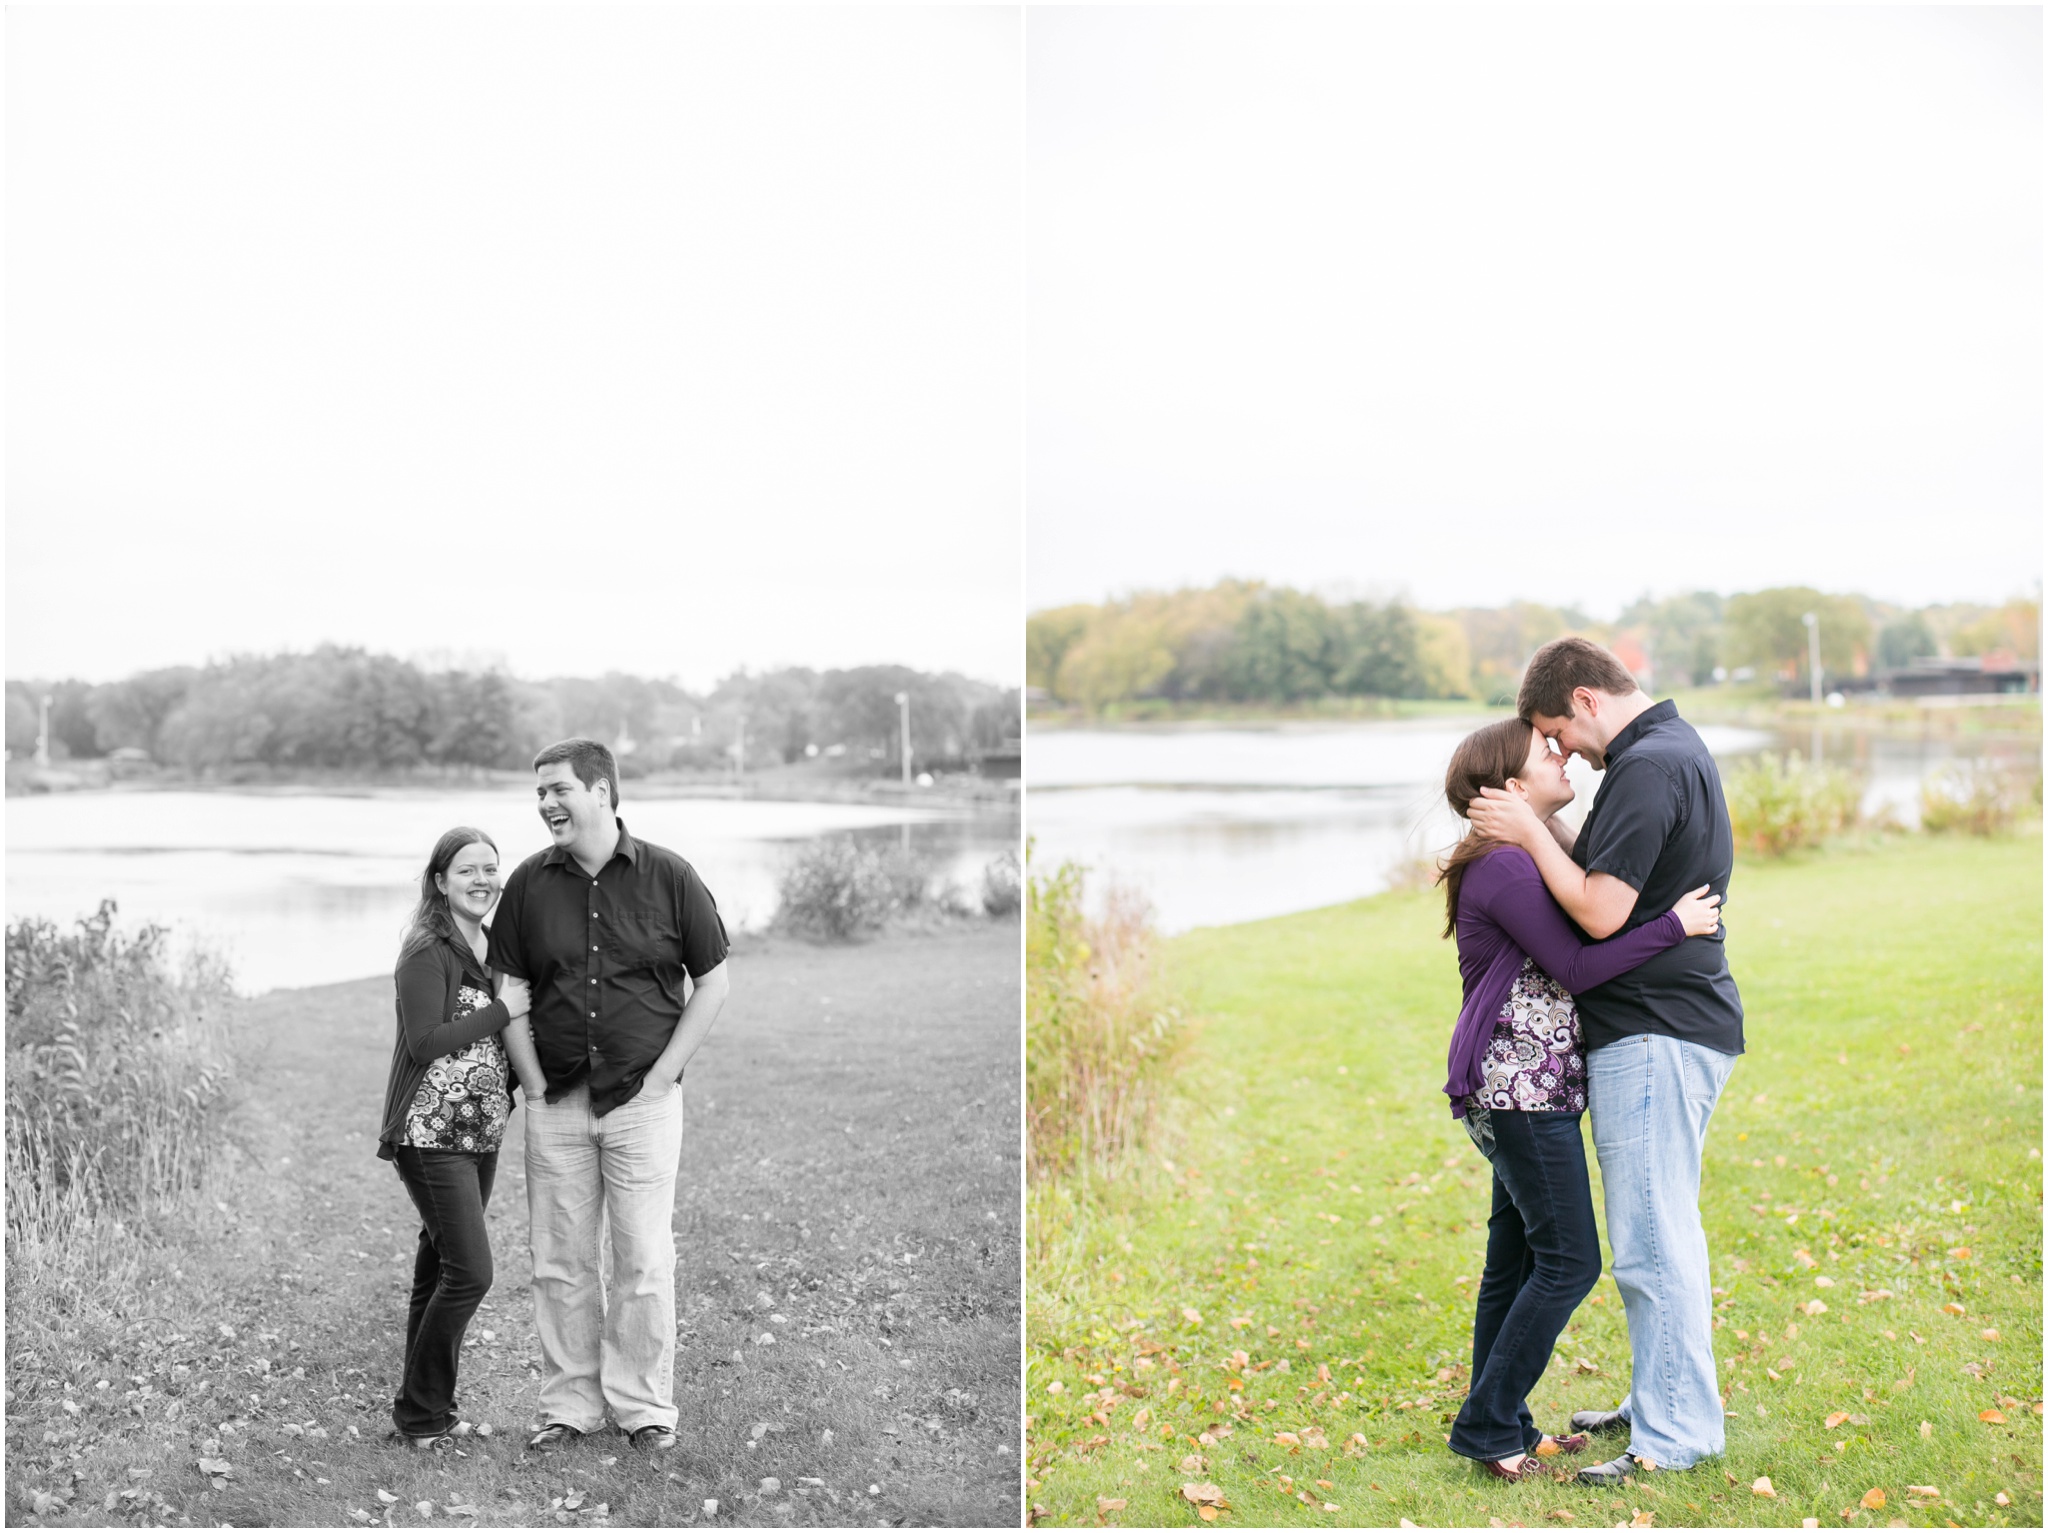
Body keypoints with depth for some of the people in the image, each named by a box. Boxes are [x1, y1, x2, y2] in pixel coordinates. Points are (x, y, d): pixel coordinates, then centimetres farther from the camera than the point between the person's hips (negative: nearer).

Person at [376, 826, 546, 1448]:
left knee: (440, 1268, 13)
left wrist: (543, 1088, 4)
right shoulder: (427, 952, -12)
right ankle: (419, 1416, 2)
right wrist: (504, 1009, -18)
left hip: (480, 1134, 8)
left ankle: (426, 1406, 21)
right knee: (469, 1273, -11)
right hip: (432, 1135, -8)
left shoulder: (488, 948, 13)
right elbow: (426, 1043, -21)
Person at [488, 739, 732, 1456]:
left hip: (643, 1099, -2)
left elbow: (713, 982, 1)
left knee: (644, 1260, 1)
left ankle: (644, 1406, 15)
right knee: (559, 1262, 7)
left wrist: (662, 1074, -5)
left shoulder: (667, 875, -3)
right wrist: (532, 1078, -1)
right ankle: (568, 1405, 20)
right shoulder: (529, 883, 4)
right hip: (555, 1101, 2)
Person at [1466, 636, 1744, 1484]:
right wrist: (1541, 824, 5)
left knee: (1651, 1242, -3)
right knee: (1662, 1232, 20)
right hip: (1672, 1025, 11)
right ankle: (1659, 1398, 32)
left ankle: (1675, 1432, 5)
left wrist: (1529, 833, -13)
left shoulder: (1648, 767, -19)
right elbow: (1607, 870, 15)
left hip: (1655, 1038, -11)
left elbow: (1601, 911, -23)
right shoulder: (1676, 746, 14)